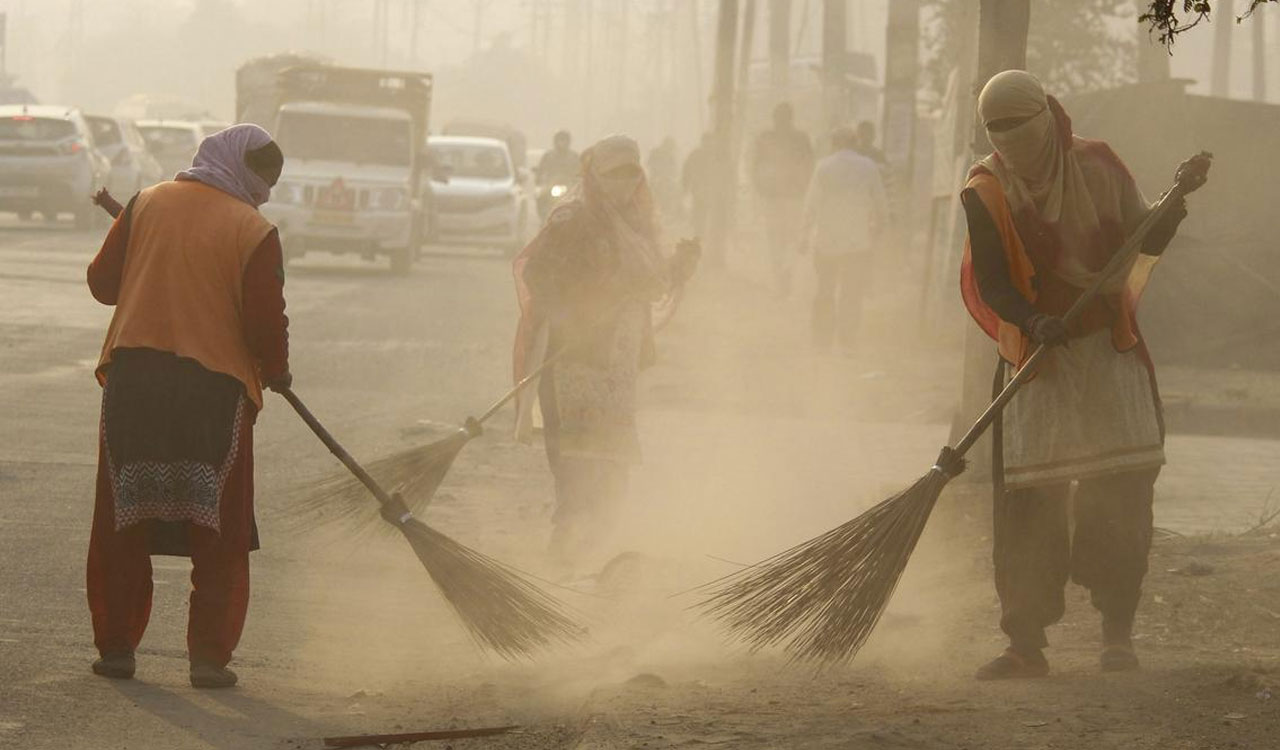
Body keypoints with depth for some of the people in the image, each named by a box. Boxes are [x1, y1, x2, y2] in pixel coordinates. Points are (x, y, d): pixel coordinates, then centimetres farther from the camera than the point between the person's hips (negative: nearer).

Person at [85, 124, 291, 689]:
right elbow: (265, 323, -7)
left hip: (132, 380, 3)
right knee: (220, 536, 7)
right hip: (216, 388, -3)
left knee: (121, 526, 13)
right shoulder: (253, 232, -7)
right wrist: (276, 372, 13)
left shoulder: (147, 205, 3)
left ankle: (115, 647, 14)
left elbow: (102, 281, 8)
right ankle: (209, 655, 2)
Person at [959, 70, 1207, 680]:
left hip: (1110, 349, 1)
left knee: (1122, 492, -5)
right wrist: (1034, 322, -27)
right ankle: (1026, 645, -1)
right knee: (1030, 499, -6)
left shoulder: (1097, 166, 2)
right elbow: (993, 286, -9)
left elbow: (1144, 242, 7)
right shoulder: (986, 195, -4)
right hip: (1037, 356, -1)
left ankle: (1118, 631, 5)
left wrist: (1176, 202, -11)